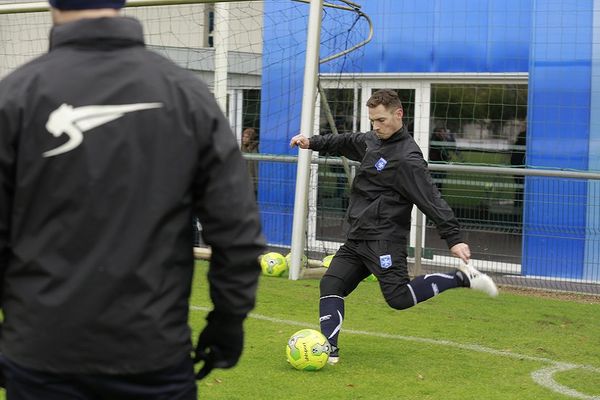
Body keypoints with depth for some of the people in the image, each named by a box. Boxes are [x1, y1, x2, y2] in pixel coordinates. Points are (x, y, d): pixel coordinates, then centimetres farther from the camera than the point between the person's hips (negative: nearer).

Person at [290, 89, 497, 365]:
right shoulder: (373, 140, 11)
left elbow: (431, 200, -20)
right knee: (330, 285, 0)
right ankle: (329, 349, -3)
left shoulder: (407, 158, -15)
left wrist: (454, 238, -24)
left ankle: (462, 277, -6)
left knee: (399, 297, -16)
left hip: (384, 240, -8)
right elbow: (346, 143, 33)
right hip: (357, 239, 9)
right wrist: (313, 142, 30)